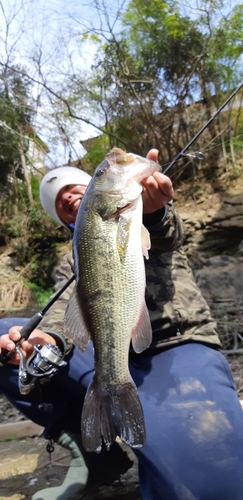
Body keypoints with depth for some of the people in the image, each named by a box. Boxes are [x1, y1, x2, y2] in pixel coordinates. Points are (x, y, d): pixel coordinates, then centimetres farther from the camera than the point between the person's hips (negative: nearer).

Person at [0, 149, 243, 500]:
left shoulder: (139, 222, 13)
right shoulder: (72, 264, 22)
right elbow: (66, 309, 2)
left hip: (179, 348, -5)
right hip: (113, 360, 6)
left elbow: (166, 233, -13)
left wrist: (153, 209, -39)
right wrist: (47, 340, -24)